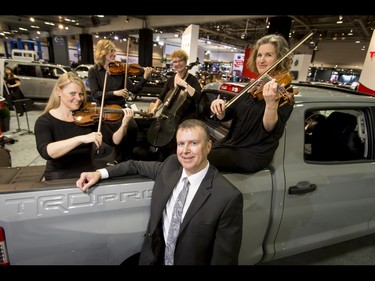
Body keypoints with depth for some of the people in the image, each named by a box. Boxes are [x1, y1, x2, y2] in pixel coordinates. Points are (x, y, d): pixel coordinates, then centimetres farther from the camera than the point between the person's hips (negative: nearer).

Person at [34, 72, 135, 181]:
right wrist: (81, 139, -36)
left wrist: (124, 124, -21)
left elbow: (113, 141, -2)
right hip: (59, 177, -2)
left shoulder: (89, 116, 1)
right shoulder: (44, 121, -6)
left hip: (89, 172, 2)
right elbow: (45, 152, -25)